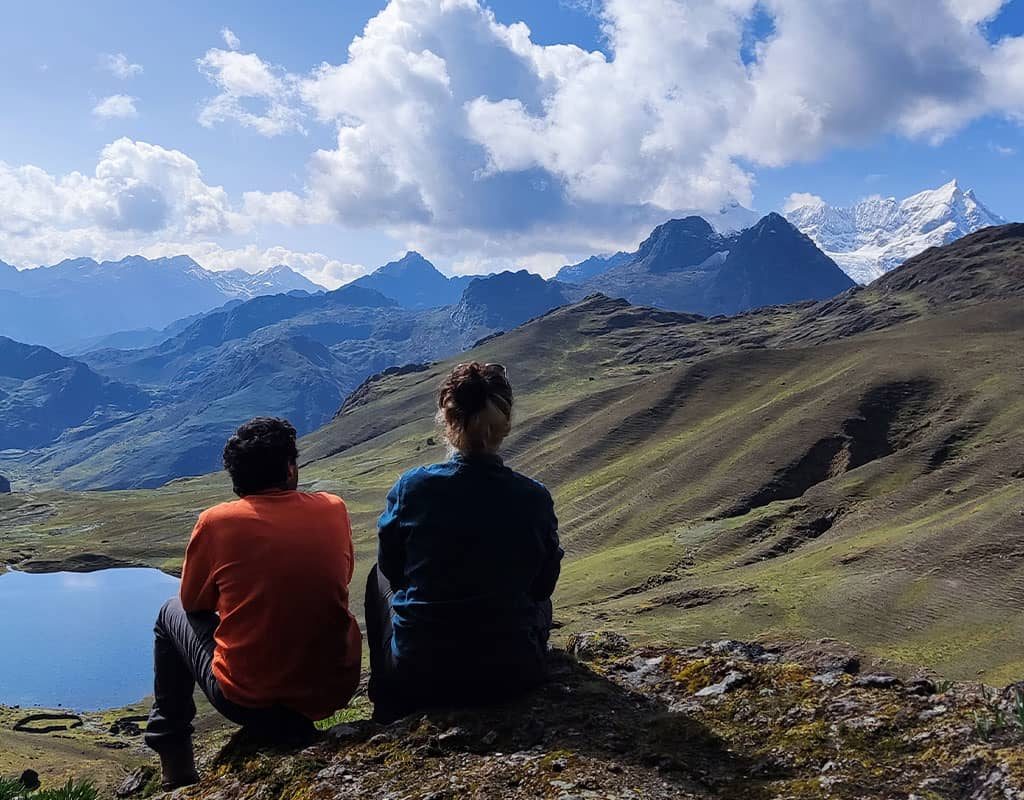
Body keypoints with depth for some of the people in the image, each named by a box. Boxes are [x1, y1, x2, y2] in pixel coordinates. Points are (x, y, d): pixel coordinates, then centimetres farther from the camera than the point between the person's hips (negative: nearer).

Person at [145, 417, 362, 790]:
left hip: (250, 701, -2)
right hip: (336, 689, 3)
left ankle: (174, 754, 30)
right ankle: (297, 728, 36)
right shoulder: (333, 509, -3)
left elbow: (193, 601, 6)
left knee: (172, 613, 23)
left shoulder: (216, 521, -10)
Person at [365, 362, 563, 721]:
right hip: (512, 676, 1)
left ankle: (389, 709, 39)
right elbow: (544, 583, 3)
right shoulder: (534, 499, -12)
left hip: (418, 678, -1)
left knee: (379, 578, 29)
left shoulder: (411, 487, -14)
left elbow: (391, 567, 2)